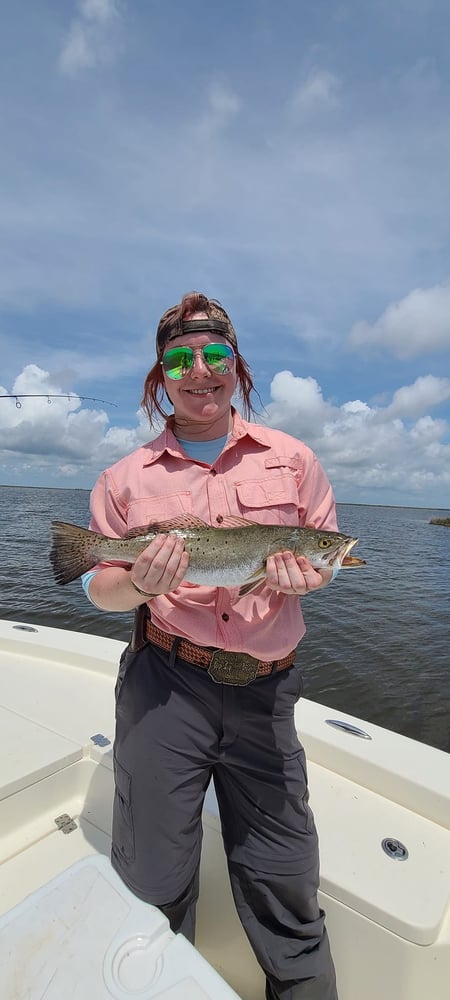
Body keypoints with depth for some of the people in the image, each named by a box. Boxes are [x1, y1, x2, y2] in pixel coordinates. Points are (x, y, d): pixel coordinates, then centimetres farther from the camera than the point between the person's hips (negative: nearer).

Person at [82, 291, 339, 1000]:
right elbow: (101, 588, 6)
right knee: (151, 882, 15)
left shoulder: (292, 460, 5)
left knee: (285, 884, 14)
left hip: (265, 692, 1)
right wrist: (140, 584, -16)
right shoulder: (127, 477, 3)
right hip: (163, 684, 0)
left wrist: (303, 576, -13)